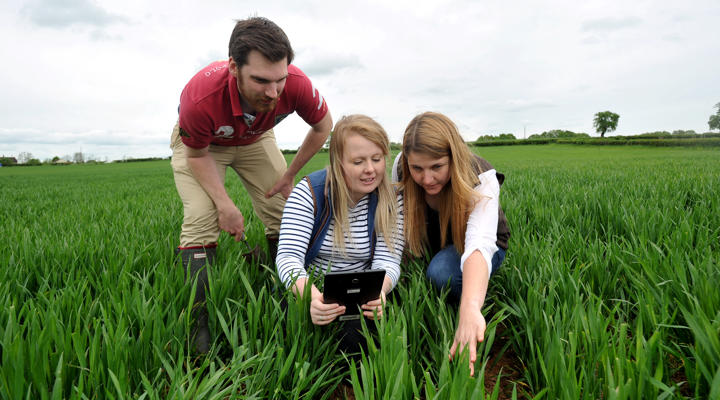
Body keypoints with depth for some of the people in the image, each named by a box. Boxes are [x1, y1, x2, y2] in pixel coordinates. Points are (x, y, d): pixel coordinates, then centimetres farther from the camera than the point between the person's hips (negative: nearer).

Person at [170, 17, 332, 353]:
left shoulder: (296, 84, -35)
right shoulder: (200, 98, -41)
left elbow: (323, 126, -13)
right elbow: (197, 155, -19)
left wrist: (289, 176, -9)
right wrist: (225, 205, -26)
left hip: (255, 140, 3)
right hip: (201, 145, -2)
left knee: (284, 217, -7)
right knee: (201, 219, -21)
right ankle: (200, 322, -10)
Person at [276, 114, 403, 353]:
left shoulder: (391, 201, -4)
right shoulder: (309, 192, -10)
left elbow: (387, 260, -11)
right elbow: (288, 256, -18)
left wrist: (379, 290, -37)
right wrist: (312, 296, -40)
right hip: (309, 291, -1)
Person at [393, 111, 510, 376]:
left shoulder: (481, 180, -35)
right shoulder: (401, 168, -23)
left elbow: (479, 245, -53)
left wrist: (470, 308, -70)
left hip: (484, 245, -4)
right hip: (433, 244, 5)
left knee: (441, 273, -37)